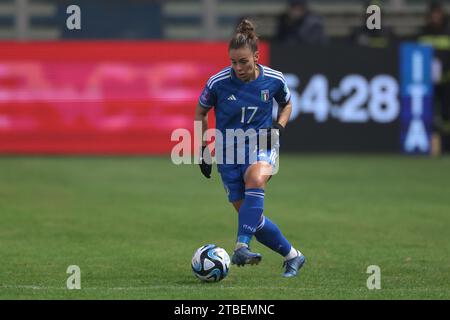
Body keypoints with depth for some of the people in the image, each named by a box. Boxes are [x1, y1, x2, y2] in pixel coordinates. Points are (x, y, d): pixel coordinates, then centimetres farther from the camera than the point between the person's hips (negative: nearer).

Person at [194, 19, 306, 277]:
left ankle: (242, 247, -44)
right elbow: (201, 112, 7)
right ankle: (292, 255, 17)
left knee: (255, 180, -36)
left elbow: (287, 104, 14)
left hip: (261, 145, -2)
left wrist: (279, 126, -5)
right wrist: (204, 150, 4)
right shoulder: (218, 82, -11)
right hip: (229, 150, 2)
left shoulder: (274, 80, -8)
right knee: (248, 214, -3)